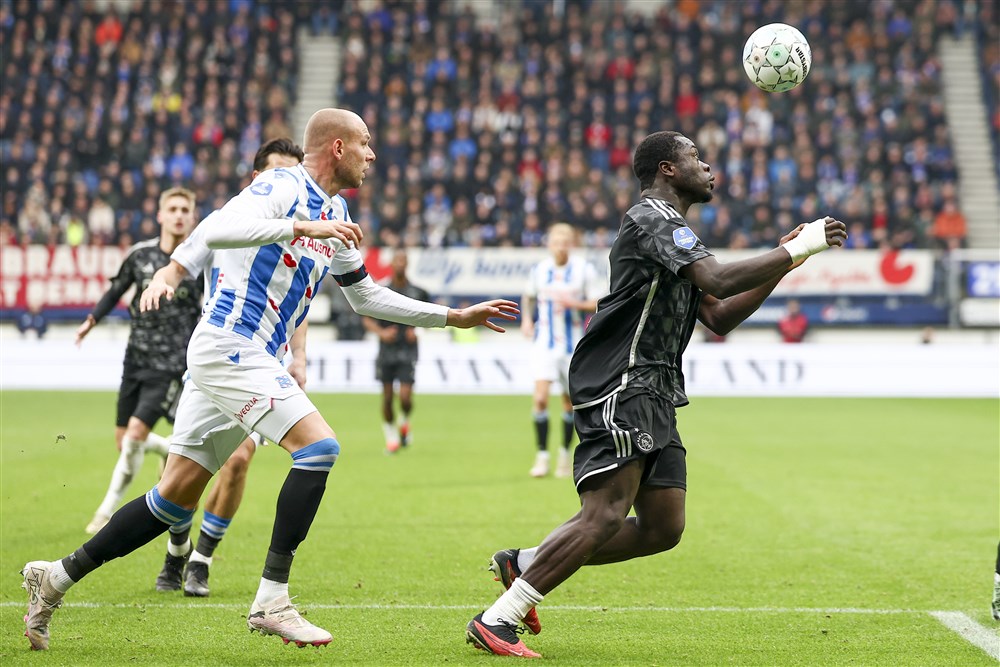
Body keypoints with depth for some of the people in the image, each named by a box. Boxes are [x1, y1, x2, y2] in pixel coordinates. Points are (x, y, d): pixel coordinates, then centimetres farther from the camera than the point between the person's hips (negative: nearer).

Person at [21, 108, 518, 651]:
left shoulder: (334, 216, 19)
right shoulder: (283, 187, -9)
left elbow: (367, 296, 30)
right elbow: (216, 230, -27)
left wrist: (455, 317, 27)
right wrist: (302, 228, -32)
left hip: (252, 358, 9)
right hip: (229, 346, -9)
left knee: (175, 499, 8)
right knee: (319, 446, -18)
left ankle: (58, 575, 15)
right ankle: (270, 601, -17)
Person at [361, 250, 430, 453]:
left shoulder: (417, 293, 1)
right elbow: (367, 319, 5)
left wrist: (416, 330, -3)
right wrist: (381, 332, -12)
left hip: (407, 352, -1)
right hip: (386, 351, 1)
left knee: (405, 396, -11)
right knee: (387, 396, 1)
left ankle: (404, 422, 21)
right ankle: (391, 436, 18)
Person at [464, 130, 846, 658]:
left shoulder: (671, 229, 25)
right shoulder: (652, 217, -8)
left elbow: (719, 318, 22)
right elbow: (719, 280, -23)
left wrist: (780, 265, 14)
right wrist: (796, 249, -14)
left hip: (653, 399, 10)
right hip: (620, 390, -10)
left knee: (663, 527, 3)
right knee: (605, 515, -19)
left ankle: (524, 564, 12)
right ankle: (496, 621, -15)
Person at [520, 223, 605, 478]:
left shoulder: (585, 270, -5)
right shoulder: (539, 269, 3)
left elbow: (601, 304, -4)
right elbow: (529, 296, 23)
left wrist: (575, 303, -19)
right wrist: (527, 318, 8)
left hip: (573, 346, -1)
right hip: (544, 344, 1)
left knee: (570, 402, 8)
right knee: (540, 397, -16)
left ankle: (565, 454, 27)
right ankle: (542, 456, -10)